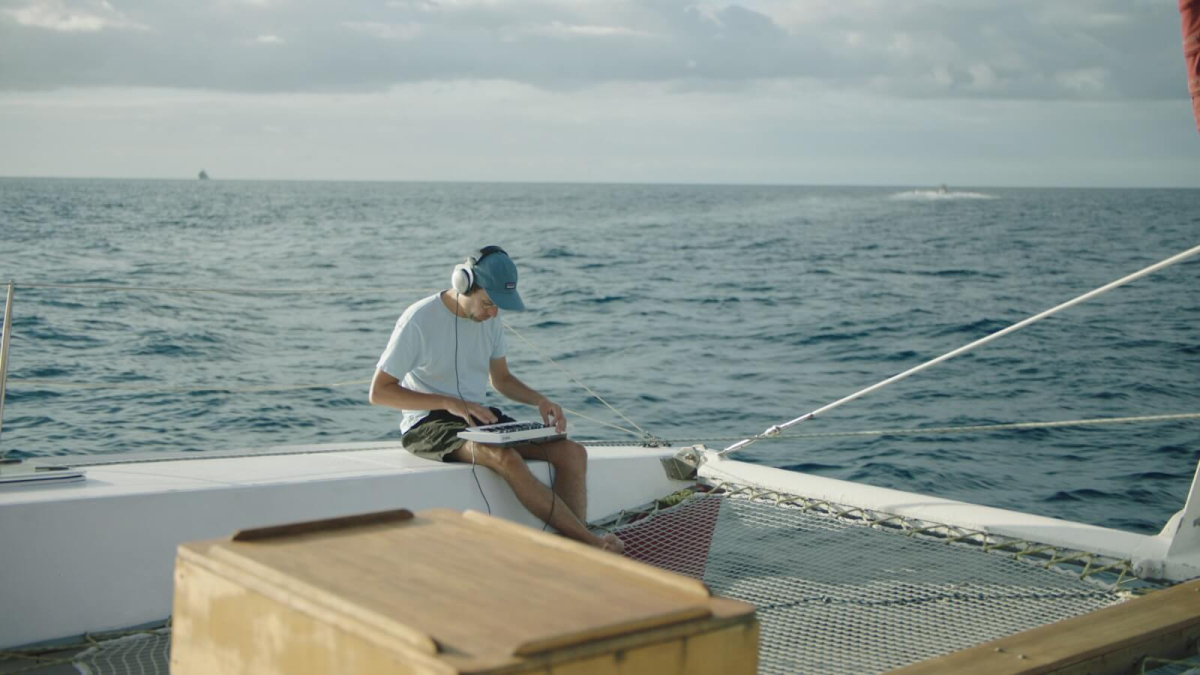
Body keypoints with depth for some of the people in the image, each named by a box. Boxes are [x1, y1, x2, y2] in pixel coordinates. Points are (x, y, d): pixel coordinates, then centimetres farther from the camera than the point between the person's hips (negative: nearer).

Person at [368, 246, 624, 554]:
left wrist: (540, 400, 0)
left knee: (572, 453, -15)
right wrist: (450, 403, -23)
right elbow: (378, 392, -14)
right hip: (428, 424, -7)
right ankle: (590, 542, -32)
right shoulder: (419, 320, -13)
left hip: (479, 417, 7)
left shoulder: (489, 320, 8)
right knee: (504, 457, -37)